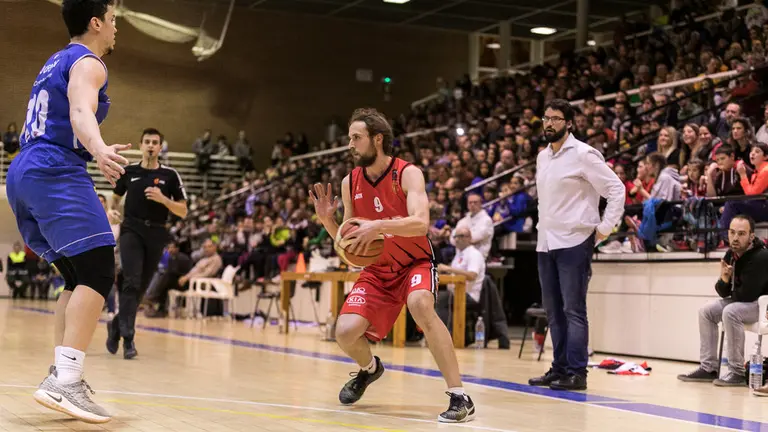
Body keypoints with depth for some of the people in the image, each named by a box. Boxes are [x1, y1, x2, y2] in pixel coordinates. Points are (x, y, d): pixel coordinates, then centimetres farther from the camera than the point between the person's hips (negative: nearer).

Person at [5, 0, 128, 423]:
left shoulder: (55, 62, 26)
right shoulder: (87, 62, -2)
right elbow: (80, 110, -24)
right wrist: (98, 149, -44)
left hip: (22, 173, 10)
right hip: (57, 171, -10)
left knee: (80, 277, 13)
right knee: (98, 271, -16)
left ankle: (61, 374, 7)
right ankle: (65, 382, -27)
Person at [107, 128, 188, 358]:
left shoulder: (170, 175, 3)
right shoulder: (128, 171, 6)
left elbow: (183, 211, 2)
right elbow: (116, 197, 22)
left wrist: (163, 199, -14)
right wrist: (113, 212, 1)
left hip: (156, 234, 1)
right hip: (132, 230, -1)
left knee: (141, 287, 8)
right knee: (131, 282, -17)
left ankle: (116, 325, 29)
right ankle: (128, 338, -18)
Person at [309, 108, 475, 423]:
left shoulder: (408, 173, -15)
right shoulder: (349, 183, -1)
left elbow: (420, 223, -30)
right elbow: (347, 244, 6)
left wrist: (378, 226, -42)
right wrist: (327, 219, -12)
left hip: (415, 263, -4)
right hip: (377, 270, 5)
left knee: (420, 305, -36)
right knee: (345, 332, -13)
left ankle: (459, 397, -29)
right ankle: (369, 368, 27)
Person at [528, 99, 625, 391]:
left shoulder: (583, 154, -8)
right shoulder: (542, 157, 14)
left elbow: (616, 189, -9)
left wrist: (604, 228, -11)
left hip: (574, 242, -8)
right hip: (546, 243, 8)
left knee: (573, 310, -7)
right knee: (553, 310, 10)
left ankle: (576, 373, -5)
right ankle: (559, 368, 17)